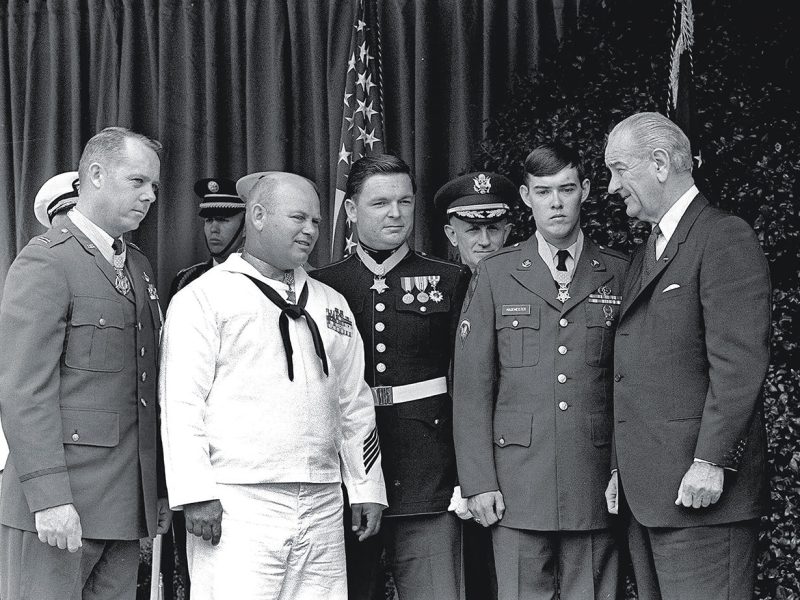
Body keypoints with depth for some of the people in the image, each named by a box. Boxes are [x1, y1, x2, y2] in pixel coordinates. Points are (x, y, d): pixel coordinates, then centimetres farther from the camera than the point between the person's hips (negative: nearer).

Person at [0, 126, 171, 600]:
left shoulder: (139, 267, 19)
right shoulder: (46, 261, -7)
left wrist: (159, 490, 15)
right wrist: (49, 497, -21)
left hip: (127, 506, 7)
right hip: (57, 506, -7)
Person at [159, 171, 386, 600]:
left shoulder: (331, 305, 20)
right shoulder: (202, 298, 1)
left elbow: (355, 404, 21)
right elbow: (182, 403, -6)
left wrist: (367, 489, 14)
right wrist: (195, 495, -13)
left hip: (322, 509, 5)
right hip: (236, 505, -5)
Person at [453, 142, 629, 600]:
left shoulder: (619, 274, 8)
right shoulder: (495, 275, 6)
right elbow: (471, 385, 3)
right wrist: (479, 481, -3)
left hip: (597, 488, 1)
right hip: (518, 484, 0)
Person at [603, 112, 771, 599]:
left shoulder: (725, 238, -8)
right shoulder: (646, 256, 22)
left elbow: (739, 362, -16)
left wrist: (710, 462, -20)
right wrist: (621, 469, 16)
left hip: (702, 488, -9)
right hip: (647, 493, 9)